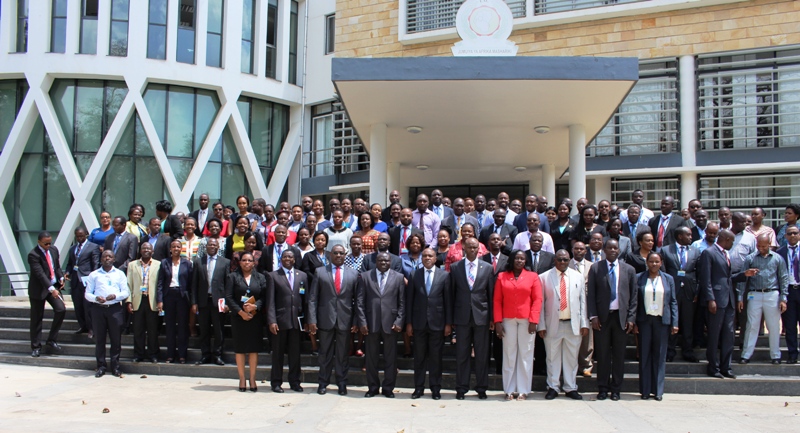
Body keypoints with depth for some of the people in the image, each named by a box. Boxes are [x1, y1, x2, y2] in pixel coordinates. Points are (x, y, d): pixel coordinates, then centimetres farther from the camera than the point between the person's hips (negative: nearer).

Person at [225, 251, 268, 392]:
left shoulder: (260, 277, 10)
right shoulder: (232, 277, 6)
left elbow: (264, 296, 1)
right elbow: (228, 297, -2)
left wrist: (255, 307, -17)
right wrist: (240, 312, -12)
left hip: (255, 317, 1)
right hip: (238, 317, -1)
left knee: (254, 348, 1)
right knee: (240, 348, 2)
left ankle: (252, 379, 8)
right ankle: (242, 379, 8)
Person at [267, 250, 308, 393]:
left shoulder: (302, 276, 11)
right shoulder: (273, 276, 3)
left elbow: (306, 299, 9)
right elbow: (270, 300, -3)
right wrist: (271, 321, -12)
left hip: (296, 320, 2)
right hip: (280, 320, -2)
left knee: (295, 353, 6)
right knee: (278, 353, 5)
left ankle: (294, 381, 16)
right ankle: (276, 382, 14)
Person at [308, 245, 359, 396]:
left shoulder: (353, 273, 7)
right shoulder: (319, 272, 6)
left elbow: (357, 299, 5)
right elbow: (312, 298, 2)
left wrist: (356, 321, -2)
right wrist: (312, 320, -5)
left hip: (345, 320, 0)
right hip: (325, 319, 0)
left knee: (343, 354, 6)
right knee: (325, 353, 7)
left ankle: (342, 383, 17)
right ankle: (323, 383, 18)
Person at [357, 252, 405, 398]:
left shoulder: (398, 277, 5)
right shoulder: (365, 276, 5)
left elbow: (402, 302, 3)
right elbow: (360, 301, 3)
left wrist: (399, 321, -6)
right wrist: (362, 322, -5)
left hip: (390, 323, 0)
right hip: (371, 323, 0)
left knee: (390, 358, 4)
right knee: (371, 357, 7)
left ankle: (388, 388, 14)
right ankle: (372, 387, 18)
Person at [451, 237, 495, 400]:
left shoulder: (487, 268, 5)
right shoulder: (455, 267, 5)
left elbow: (491, 294, 5)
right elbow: (452, 293, 5)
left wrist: (492, 318, 2)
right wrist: (451, 318, 1)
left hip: (481, 316, 0)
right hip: (462, 316, 0)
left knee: (482, 354, 5)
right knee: (462, 354, 4)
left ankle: (481, 388, 15)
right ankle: (461, 388, 13)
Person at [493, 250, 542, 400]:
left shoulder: (533, 276, 5)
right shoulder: (501, 277, 7)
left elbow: (537, 300, 0)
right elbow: (497, 300, 5)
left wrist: (533, 321, -9)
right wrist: (497, 322, -3)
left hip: (526, 321, 0)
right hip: (508, 320, 1)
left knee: (525, 355, 2)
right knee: (509, 355, 2)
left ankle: (523, 390, 8)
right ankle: (510, 389, 8)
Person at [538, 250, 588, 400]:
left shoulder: (578, 276, 9)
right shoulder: (544, 277, 2)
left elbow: (583, 301, 8)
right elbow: (540, 303, 1)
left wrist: (584, 324, 2)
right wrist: (541, 325, -4)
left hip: (573, 324, 2)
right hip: (553, 324, -2)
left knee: (571, 358, 7)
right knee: (553, 357, 4)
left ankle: (571, 388, 16)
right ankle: (553, 388, 14)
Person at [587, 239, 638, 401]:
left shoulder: (629, 270, 7)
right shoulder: (595, 268, 4)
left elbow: (633, 296, 6)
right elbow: (590, 294, 2)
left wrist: (631, 318, -2)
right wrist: (593, 316, -7)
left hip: (621, 317, 1)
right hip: (602, 317, -1)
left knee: (619, 355, 5)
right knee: (603, 354, 3)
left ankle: (616, 389, 13)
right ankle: (603, 388, 11)